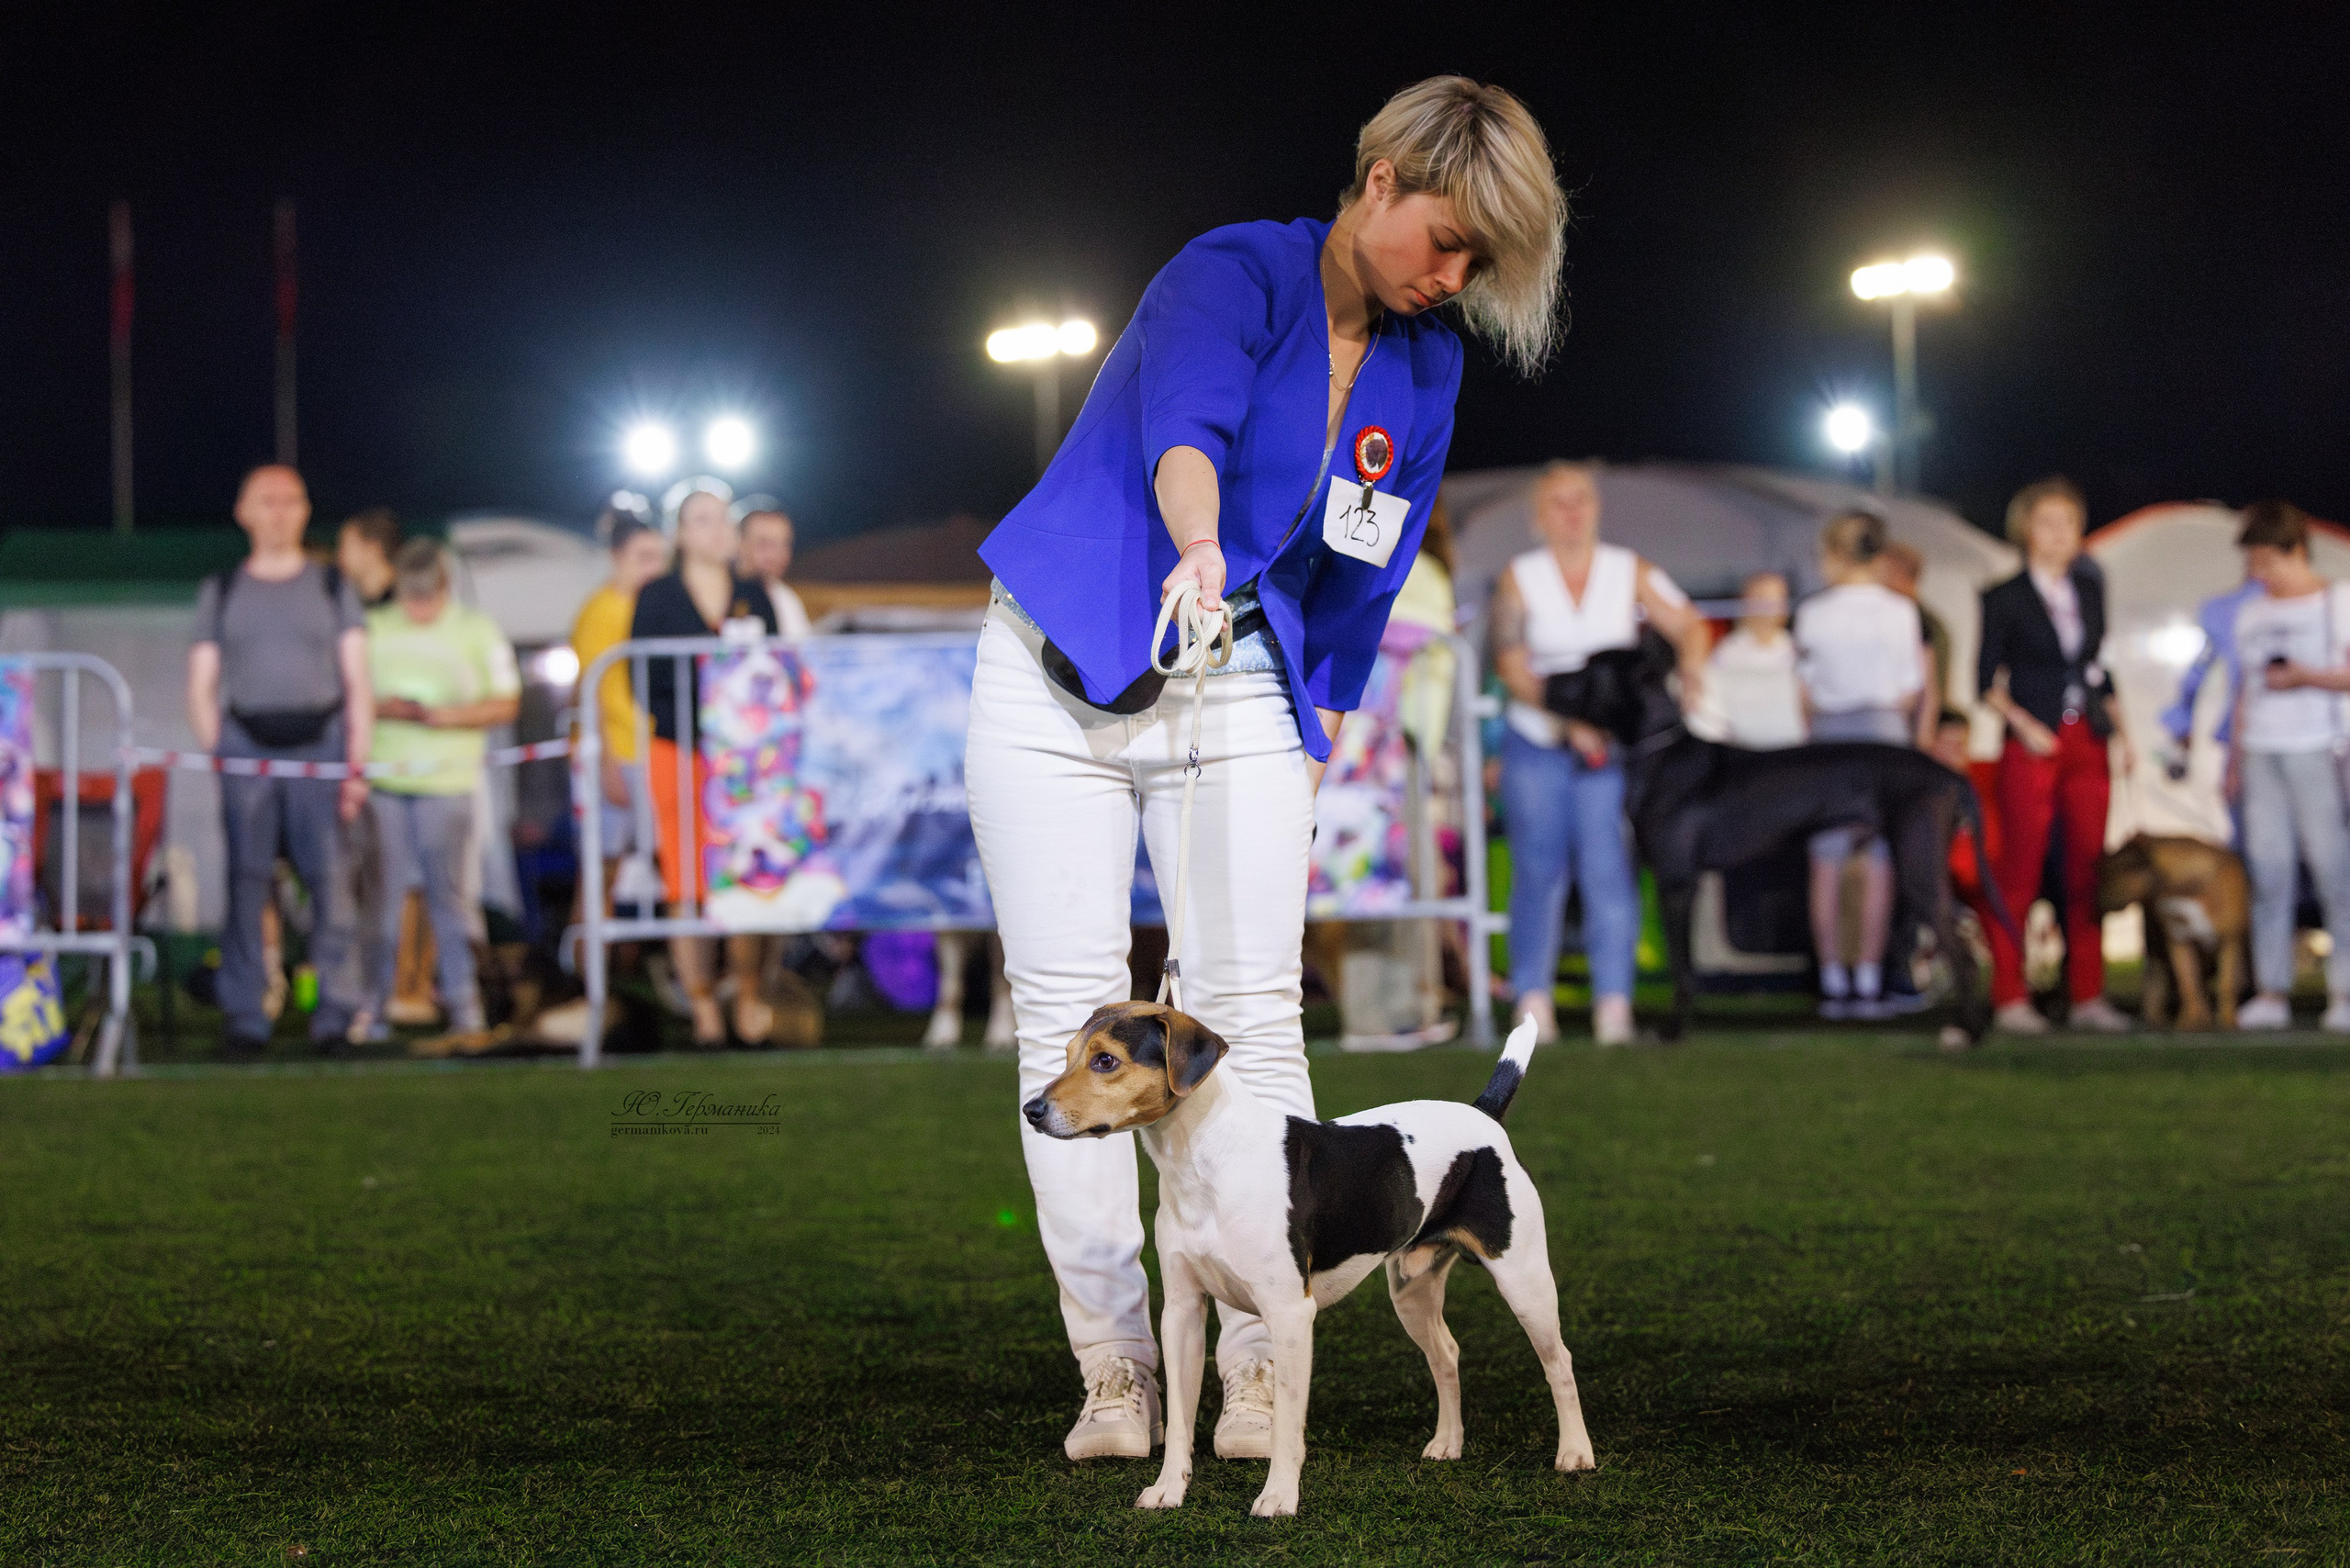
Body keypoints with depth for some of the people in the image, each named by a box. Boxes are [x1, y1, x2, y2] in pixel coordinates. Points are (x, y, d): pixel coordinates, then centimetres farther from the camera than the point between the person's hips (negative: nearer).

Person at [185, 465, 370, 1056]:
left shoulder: (332, 587, 13)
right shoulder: (220, 591, 15)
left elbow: (358, 685, 9)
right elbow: (201, 685, 13)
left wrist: (357, 763, -2)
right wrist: (216, 756, 0)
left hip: (320, 742, -1)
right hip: (245, 746, 1)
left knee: (329, 878, -8)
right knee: (246, 880, -4)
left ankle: (335, 1012, -6)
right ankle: (244, 1017, -2)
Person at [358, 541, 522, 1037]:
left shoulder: (478, 632, 6)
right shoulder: (373, 628, 10)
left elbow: (506, 703, 2)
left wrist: (443, 716, -11)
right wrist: (381, 708, -9)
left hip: (447, 784, -1)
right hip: (381, 779, 1)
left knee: (448, 893, -1)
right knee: (381, 892, -1)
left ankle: (462, 1000, 4)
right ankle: (372, 999, 3)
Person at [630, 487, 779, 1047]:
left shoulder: (755, 597, 13)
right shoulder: (657, 597, 5)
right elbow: (645, 682, 0)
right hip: (680, 753, -2)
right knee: (687, 887, -5)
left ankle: (748, 998, 4)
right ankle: (704, 1011, 0)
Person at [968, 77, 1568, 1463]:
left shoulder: (1425, 366, 6)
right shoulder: (1236, 273, -12)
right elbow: (1186, 423, -34)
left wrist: (1311, 763, 10)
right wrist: (1199, 551, -53)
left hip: (1243, 685, 4)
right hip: (1066, 675, -4)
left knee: (1251, 1012, -8)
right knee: (1068, 1013, -7)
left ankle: (1260, 1373, -6)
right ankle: (1114, 1372, -2)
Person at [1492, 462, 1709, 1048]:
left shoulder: (1629, 572, 5)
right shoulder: (1519, 578, 2)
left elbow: (1687, 623, 0)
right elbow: (1511, 665, -5)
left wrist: (1690, 664, -23)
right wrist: (1568, 718, -18)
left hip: (1610, 742, 0)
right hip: (1536, 741, 0)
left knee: (1609, 870, -8)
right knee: (1539, 869, 1)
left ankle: (1613, 1003, -8)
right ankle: (1533, 998, 9)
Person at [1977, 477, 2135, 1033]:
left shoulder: (2089, 592, 15)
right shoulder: (2006, 598, 1)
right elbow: (1987, 680, -1)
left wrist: (2119, 729, 9)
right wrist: (2023, 724, -15)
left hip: (2086, 746, 4)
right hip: (2031, 747, -4)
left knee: (2088, 872, 3)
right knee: (2020, 874, -5)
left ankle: (2088, 996, 7)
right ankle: (2011, 998, -2)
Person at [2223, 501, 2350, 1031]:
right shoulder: (2251, 614, 19)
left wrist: (2306, 676, -14)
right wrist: (2235, 760, 17)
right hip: (2260, 750, 5)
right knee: (2269, 872, -1)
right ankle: (2272, 991, -3)